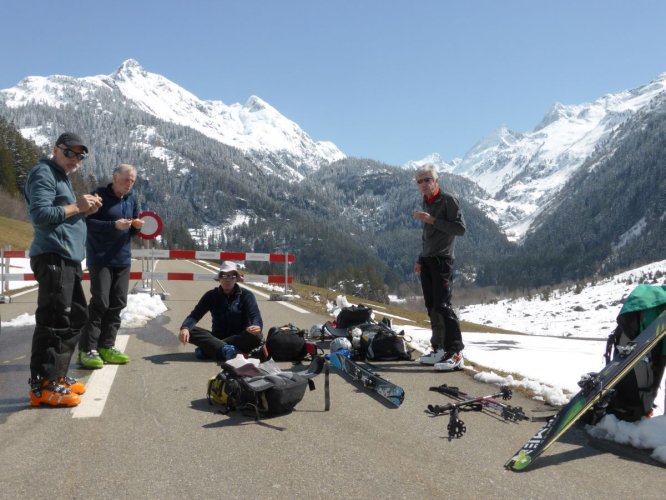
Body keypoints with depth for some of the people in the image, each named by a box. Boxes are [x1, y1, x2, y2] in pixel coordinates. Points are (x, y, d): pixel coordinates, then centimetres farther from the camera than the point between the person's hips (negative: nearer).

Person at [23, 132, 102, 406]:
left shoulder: (62, 177, 24)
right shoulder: (43, 173, -7)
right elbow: (41, 214, -20)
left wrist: (86, 210, 7)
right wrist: (76, 206, -14)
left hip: (69, 258, 11)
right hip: (53, 258, -10)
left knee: (76, 317, 15)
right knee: (53, 322, -10)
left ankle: (57, 376, 25)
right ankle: (42, 386, -5)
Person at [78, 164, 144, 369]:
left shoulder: (131, 199, 11)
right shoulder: (100, 195, -8)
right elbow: (88, 222, -14)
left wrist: (137, 226, -6)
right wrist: (114, 225, -23)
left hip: (123, 259, 7)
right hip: (100, 258, -6)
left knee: (117, 304, 6)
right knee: (100, 302, -10)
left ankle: (106, 346, 14)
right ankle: (87, 349, -3)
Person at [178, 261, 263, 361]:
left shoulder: (246, 295, -1)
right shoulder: (212, 295, 4)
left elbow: (256, 317, -14)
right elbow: (195, 315, -6)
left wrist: (256, 326, -40)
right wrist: (185, 328, -29)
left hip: (240, 338, -1)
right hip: (217, 337, 2)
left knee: (256, 336, -35)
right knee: (190, 331, -22)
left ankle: (207, 349, -34)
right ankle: (226, 350, -39)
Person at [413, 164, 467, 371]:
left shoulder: (448, 200, -6)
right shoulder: (426, 204, 18)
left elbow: (460, 228, -13)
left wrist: (432, 220, -17)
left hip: (442, 259, -8)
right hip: (427, 260, 8)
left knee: (442, 305, -16)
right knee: (432, 307, 6)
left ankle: (456, 353, -15)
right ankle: (439, 349, 12)